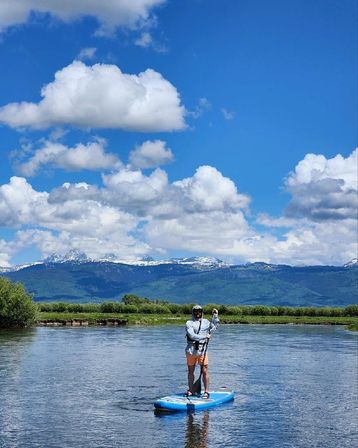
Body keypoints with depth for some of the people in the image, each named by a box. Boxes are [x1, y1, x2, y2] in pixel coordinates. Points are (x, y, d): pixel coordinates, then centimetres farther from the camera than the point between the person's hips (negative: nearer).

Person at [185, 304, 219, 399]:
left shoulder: (205, 322, 14)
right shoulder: (189, 323, -2)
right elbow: (192, 335, -13)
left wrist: (215, 316, 7)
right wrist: (205, 336, -11)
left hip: (202, 350, 2)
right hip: (191, 350, -1)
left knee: (205, 371, -4)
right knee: (190, 371, 9)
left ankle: (206, 391, 0)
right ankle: (190, 391, 20)